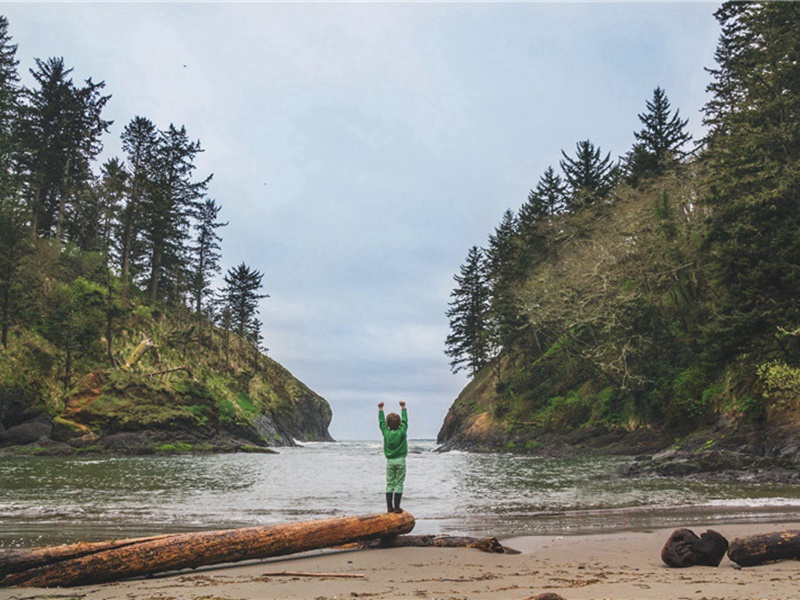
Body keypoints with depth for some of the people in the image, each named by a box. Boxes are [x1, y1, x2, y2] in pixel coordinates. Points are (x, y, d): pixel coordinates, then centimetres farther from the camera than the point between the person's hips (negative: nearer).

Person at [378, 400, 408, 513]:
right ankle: (396, 507, -2)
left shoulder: (386, 432, -3)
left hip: (390, 461, 2)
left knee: (389, 484, 6)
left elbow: (381, 422, 11)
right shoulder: (402, 432, -7)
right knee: (399, 484, 0)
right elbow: (405, 420, 7)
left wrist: (380, 409, 24)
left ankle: (389, 507, 4)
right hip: (400, 461, -2)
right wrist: (403, 407, 20)